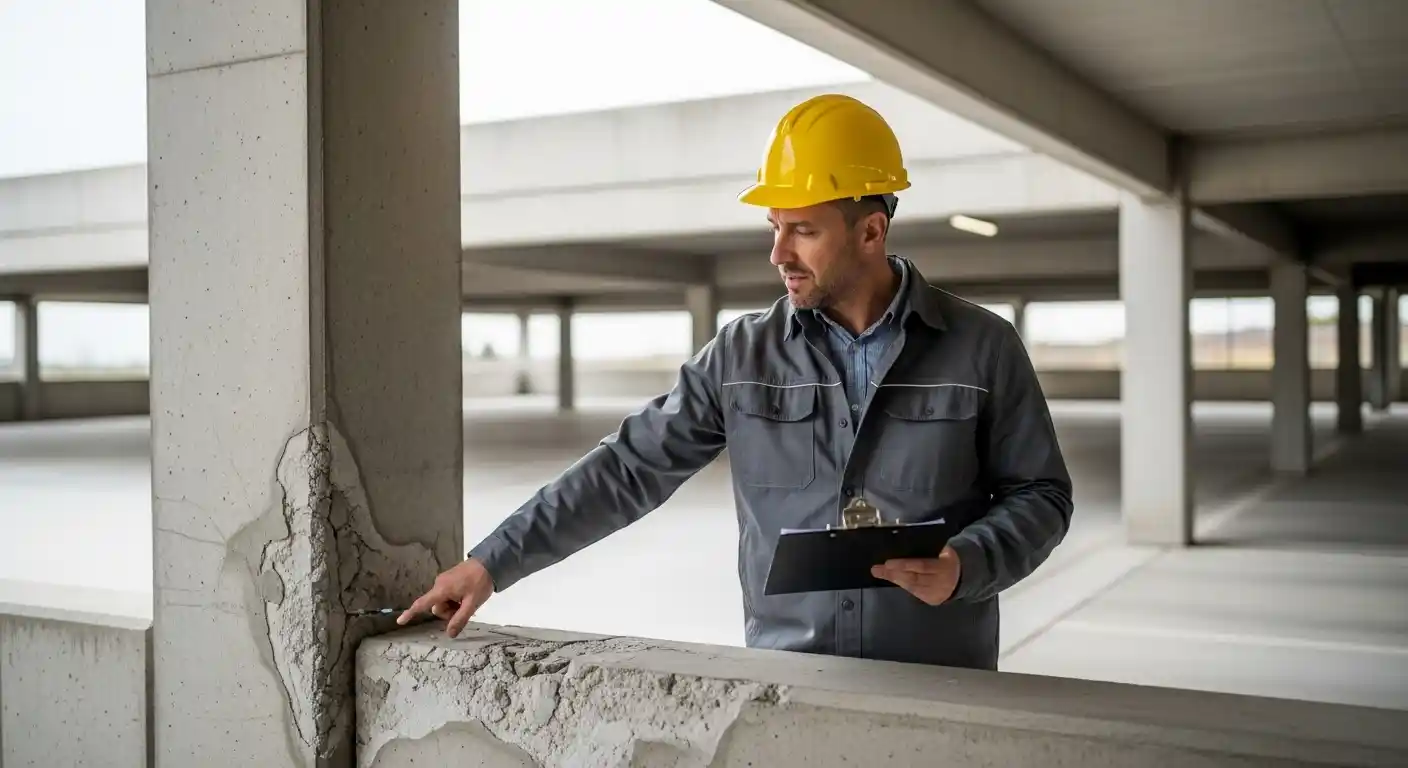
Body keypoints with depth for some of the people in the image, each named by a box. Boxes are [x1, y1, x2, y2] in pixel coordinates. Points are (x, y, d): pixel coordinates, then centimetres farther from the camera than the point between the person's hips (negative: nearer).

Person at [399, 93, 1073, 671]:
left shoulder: (983, 349, -4)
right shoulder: (742, 356, 0)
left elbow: (1040, 495, 2)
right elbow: (626, 470, 0)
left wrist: (966, 565, -17)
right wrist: (491, 563, -3)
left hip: (938, 693, -1)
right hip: (784, 682, 1)